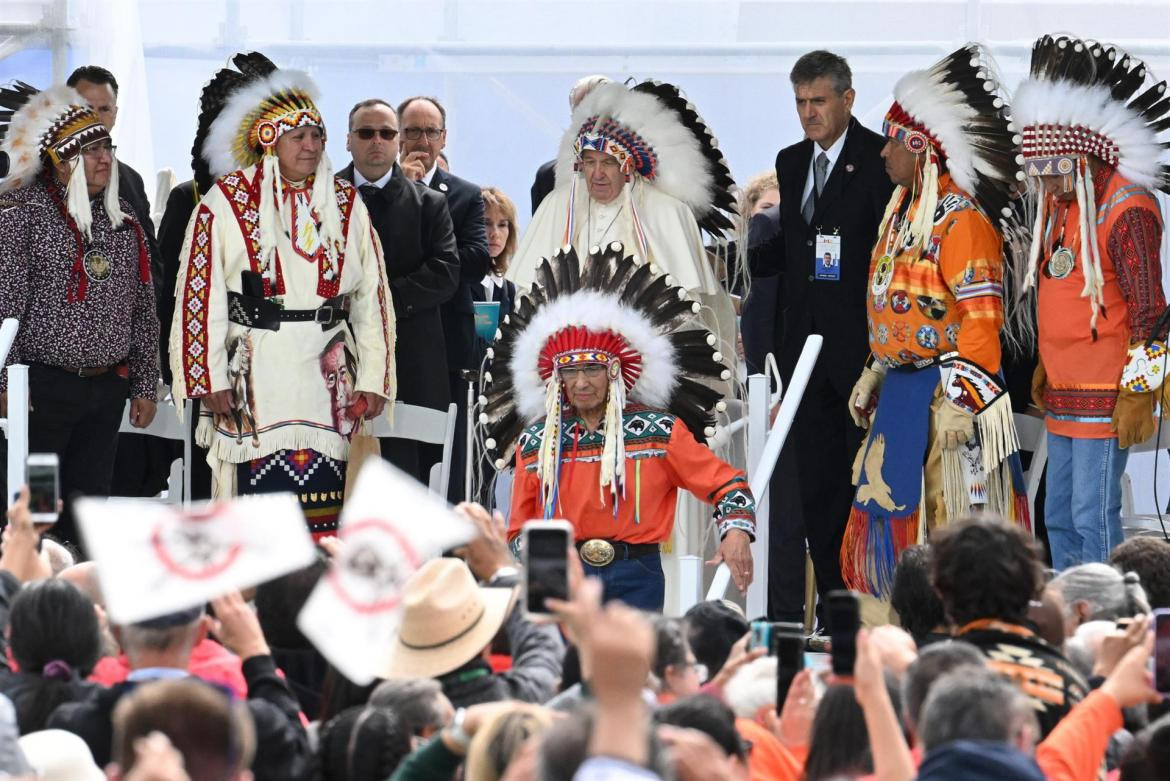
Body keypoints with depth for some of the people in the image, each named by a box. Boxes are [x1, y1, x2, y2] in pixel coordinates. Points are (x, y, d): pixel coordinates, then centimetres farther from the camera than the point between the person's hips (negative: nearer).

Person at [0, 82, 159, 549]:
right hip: (44, 385, -5)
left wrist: (145, 386, 14)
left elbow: (143, 308, 17)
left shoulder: (122, 219, 12)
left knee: (90, 500, 8)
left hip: (108, 387, 5)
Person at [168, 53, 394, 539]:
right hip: (255, 376, -3)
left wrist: (371, 379, 5)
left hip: (325, 377, 3)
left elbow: (372, 294, 11)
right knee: (258, 491, -8)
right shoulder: (226, 202, 0)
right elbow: (201, 294, -3)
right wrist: (210, 380, -8)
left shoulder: (346, 204, 11)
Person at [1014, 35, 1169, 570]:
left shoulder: (1126, 210, -15)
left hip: (1105, 399, -9)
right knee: (1060, 519, 12)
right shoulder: (1061, 205, 13)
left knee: (1093, 519, -10)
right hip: (1064, 395, 9)